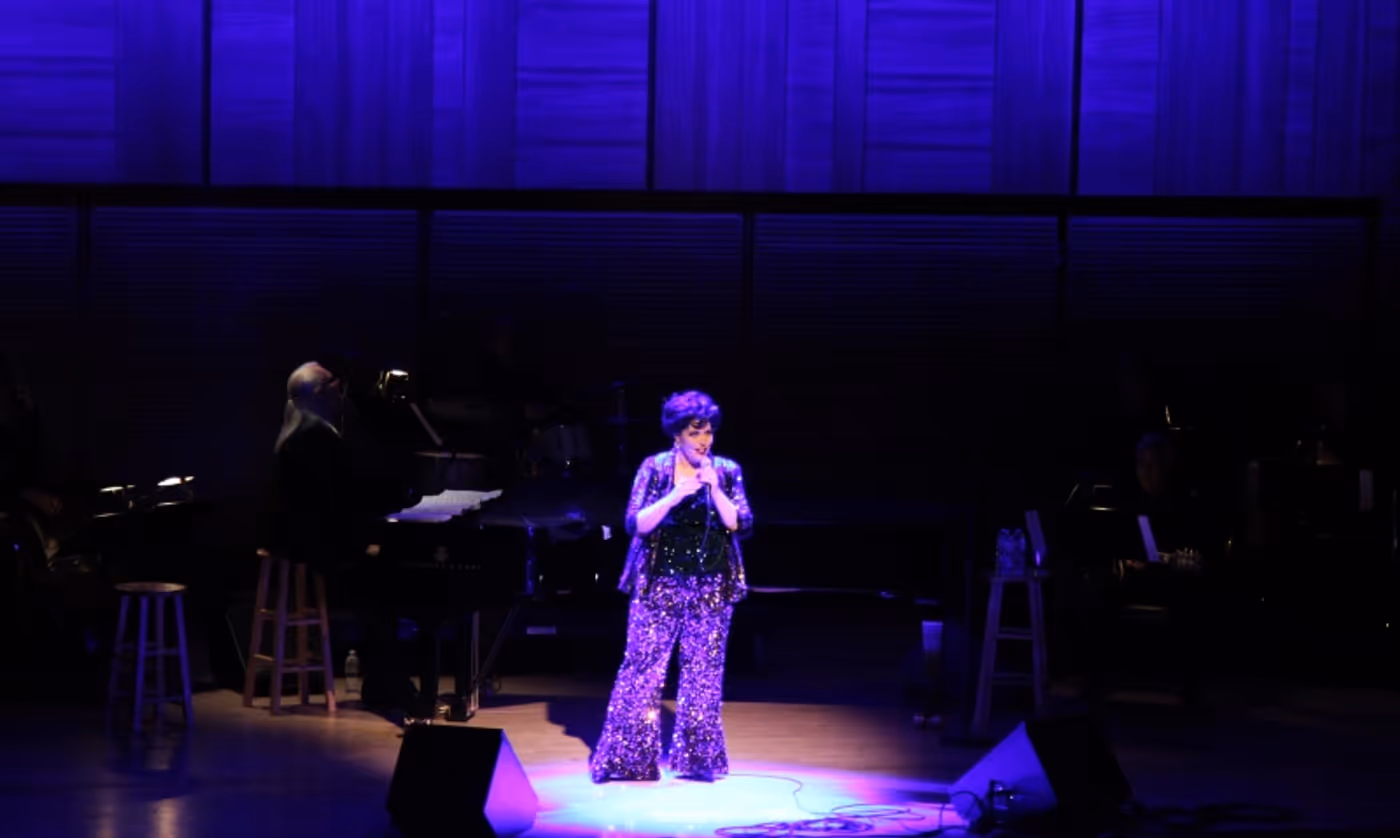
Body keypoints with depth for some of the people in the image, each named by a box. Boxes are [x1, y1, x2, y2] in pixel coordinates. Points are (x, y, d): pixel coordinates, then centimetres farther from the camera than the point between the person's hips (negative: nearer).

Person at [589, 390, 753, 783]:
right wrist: (676, 495, -23)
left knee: (704, 672, 6)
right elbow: (636, 524, -10)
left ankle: (697, 758, 14)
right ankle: (626, 758, 3)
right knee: (642, 667, -2)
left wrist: (714, 489, -18)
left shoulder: (727, 471, 1)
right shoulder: (655, 468, -3)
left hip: (711, 588, 2)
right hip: (660, 584, -2)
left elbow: (742, 526, -6)